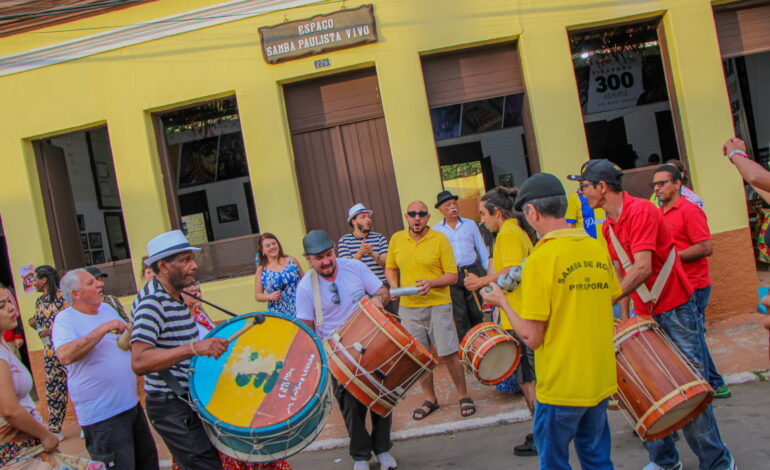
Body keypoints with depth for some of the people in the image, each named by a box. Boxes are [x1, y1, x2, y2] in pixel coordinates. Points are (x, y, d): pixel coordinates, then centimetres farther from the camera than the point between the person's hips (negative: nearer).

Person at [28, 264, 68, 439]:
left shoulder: (62, 297, -7)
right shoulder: (39, 302, 15)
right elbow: (42, 326, 22)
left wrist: (54, 330, -19)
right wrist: (34, 324, 1)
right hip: (50, 352, 7)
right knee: (53, 390, 10)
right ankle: (54, 429, 18)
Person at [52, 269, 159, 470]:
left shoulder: (107, 308, 9)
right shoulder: (65, 319, -13)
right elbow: (65, 356, -32)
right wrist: (103, 328, -30)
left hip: (132, 404, 8)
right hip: (102, 417, -8)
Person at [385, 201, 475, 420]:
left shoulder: (440, 240, -7)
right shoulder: (396, 239, 4)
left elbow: (452, 276, -6)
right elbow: (390, 268, 17)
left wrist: (431, 283, -23)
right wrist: (393, 285, -3)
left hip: (437, 305, -3)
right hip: (408, 307, 3)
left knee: (448, 354, -1)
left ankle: (464, 397, 19)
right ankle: (430, 399, 27)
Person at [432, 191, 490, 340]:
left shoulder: (470, 224, 8)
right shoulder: (435, 231, 5)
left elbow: (482, 250, 11)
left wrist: (489, 272, 5)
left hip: (473, 271, 1)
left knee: (476, 313, 7)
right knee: (460, 316, 0)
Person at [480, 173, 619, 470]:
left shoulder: (541, 259, -18)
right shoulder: (598, 250, 1)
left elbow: (532, 338, -16)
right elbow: (609, 304, 12)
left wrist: (501, 301, -3)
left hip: (561, 387, -6)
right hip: (601, 380, 6)